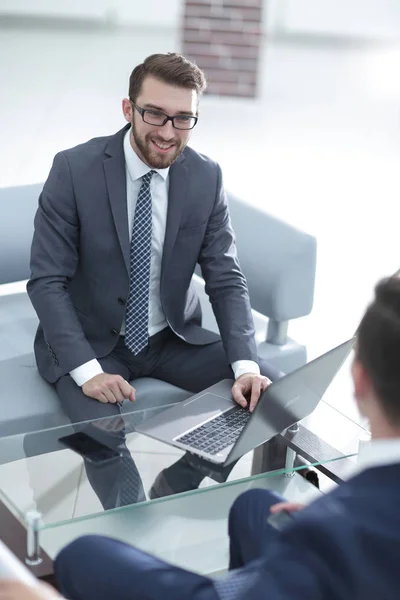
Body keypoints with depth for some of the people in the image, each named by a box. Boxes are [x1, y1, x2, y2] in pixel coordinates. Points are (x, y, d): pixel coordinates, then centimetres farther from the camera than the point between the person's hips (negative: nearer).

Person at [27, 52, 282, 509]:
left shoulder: (206, 177, -6)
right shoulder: (74, 169, -16)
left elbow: (226, 279, -5)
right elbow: (46, 280, -15)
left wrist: (245, 367, -21)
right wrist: (87, 370, -26)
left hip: (173, 338, 4)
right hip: (91, 342, -4)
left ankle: (172, 494, 6)